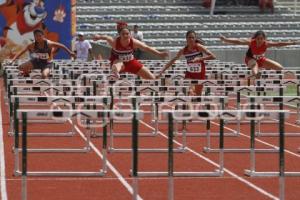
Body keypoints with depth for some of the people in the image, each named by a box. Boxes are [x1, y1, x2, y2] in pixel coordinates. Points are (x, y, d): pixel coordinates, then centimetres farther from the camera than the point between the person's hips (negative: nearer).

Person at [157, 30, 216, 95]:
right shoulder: (183, 50, -8)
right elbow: (172, 61, -1)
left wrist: (200, 58, -30)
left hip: (200, 75, -1)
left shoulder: (199, 47, -14)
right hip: (189, 74, 1)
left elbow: (213, 56, -19)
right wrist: (161, 72, -8)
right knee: (189, 92, -22)